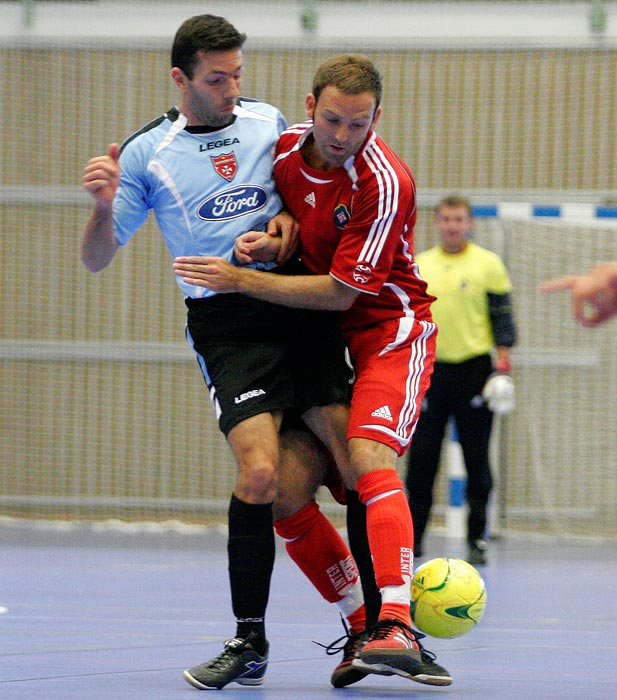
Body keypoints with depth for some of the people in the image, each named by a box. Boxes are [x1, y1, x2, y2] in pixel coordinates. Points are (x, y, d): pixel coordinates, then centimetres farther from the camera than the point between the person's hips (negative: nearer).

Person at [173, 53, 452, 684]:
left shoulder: (384, 182, -23)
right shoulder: (285, 147, -3)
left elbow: (341, 292, -21)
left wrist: (240, 280, -18)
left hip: (389, 329, -7)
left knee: (369, 457, -29)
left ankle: (397, 627, -39)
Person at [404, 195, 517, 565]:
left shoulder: (489, 264, 2)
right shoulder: (418, 265, 10)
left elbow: (501, 313, 1)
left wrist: (502, 354, -10)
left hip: (474, 369, -2)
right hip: (430, 368, 2)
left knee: (476, 458, -1)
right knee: (422, 457, 1)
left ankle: (477, 539, 4)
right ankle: (412, 537, 9)